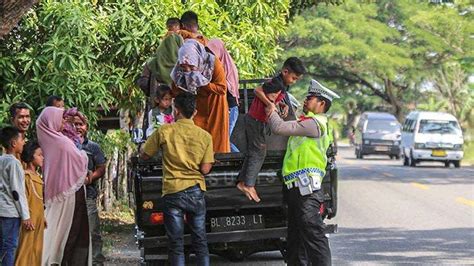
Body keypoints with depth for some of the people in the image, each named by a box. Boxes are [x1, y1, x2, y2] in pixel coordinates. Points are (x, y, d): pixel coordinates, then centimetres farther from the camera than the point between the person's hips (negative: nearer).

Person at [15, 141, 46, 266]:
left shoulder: (37, 176, 12)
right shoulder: (26, 176, -14)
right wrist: (27, 218, -20)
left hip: (38, 219, 9)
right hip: (30, 219, -9)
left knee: (37, 248, 11)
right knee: (27, 248, -7)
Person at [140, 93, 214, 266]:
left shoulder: (164, 131, -5)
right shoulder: (204, 136, -2)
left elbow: (144, 156, 6)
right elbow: (205, 169, -3)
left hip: (172, 192, -1)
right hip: (196, 191, 1)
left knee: (176, 244, 3)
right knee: (200, 241, 9)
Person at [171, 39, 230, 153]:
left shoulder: (213, 62, -23)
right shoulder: (179, 68, -13)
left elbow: (222, 88, -21)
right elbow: (175, 92, -5)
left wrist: (202, 83, -30)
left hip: (215, 109, -2)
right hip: (196, 111, 2)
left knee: (217, 142, 3)